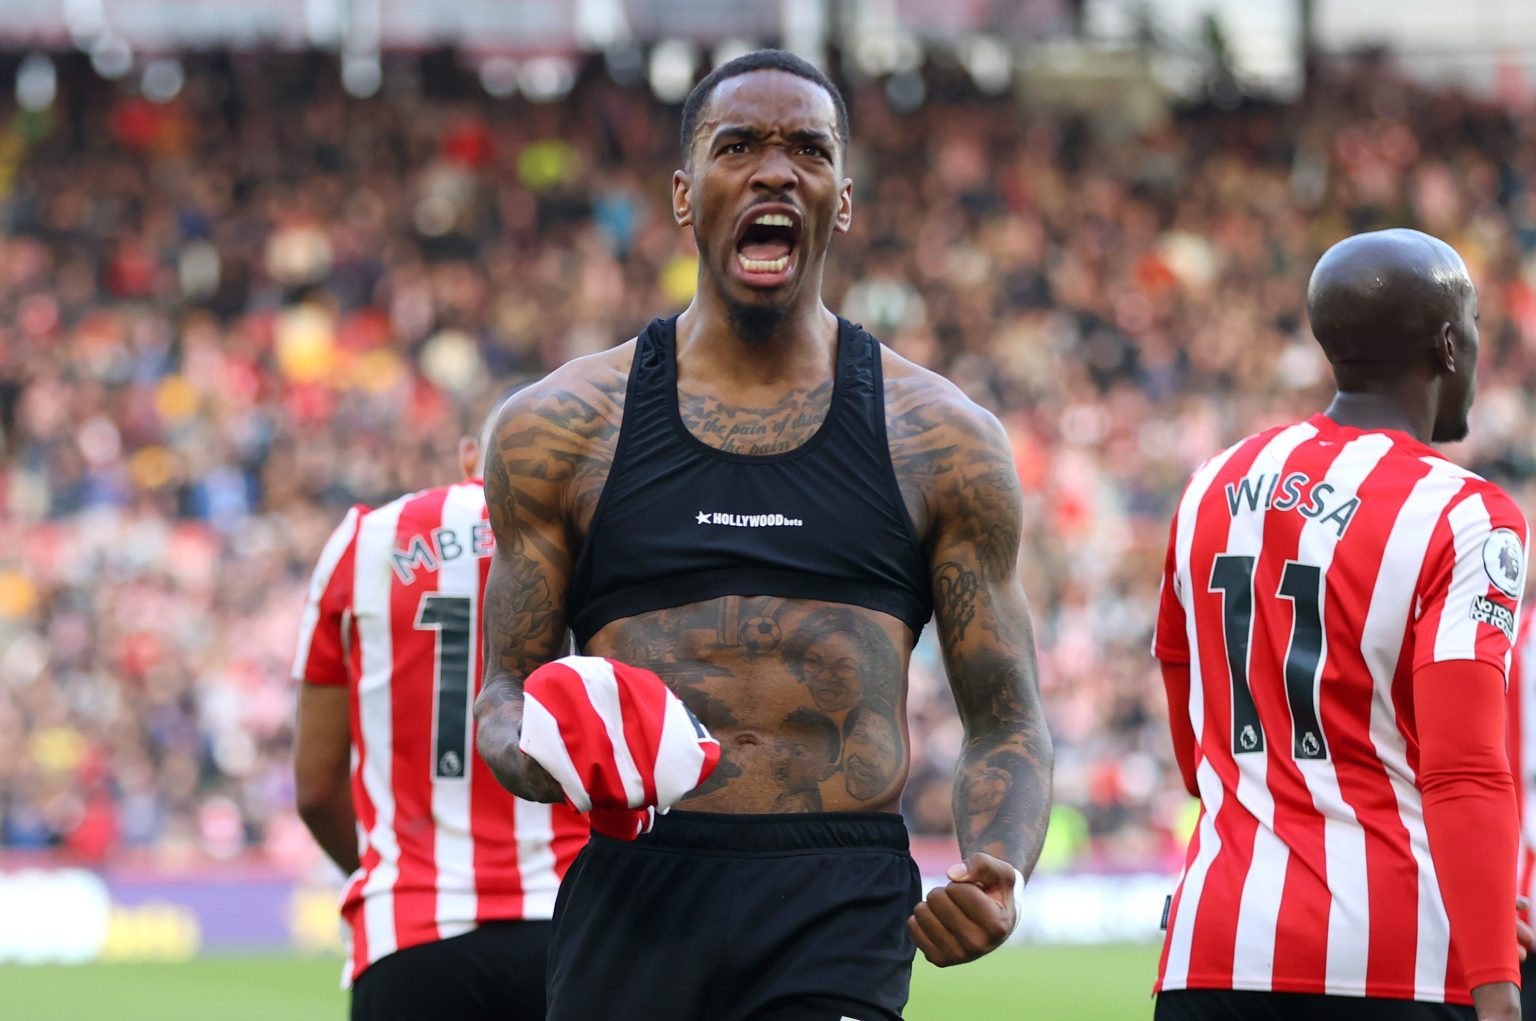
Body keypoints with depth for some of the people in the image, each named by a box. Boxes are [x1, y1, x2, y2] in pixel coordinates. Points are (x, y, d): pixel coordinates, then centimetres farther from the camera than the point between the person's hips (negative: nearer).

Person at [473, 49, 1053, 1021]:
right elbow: (506, 691, 14)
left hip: (841, 909, -1)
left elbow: (1006, 722, 10)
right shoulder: (560, 427, 9)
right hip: (635, 895, 1)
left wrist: (998, 873, -11)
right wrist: (542, 761, -11)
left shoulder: (943, 442, 9)